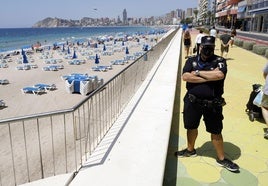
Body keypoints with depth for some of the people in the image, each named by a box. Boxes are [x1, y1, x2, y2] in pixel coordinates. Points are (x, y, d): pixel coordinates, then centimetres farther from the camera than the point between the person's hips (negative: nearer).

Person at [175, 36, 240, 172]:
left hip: (212, 104, -2)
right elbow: (185, 76, -15)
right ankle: (190, 150, 43)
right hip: (192, 101, 3)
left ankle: (221, 158, 28)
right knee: (191, 127, 19)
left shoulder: (219, 61, -4)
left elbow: (219, 75, -26)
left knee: (216, 131, 10)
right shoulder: (191, 60, 2)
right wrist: (209, 77, -18)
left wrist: (198, 72, -16)